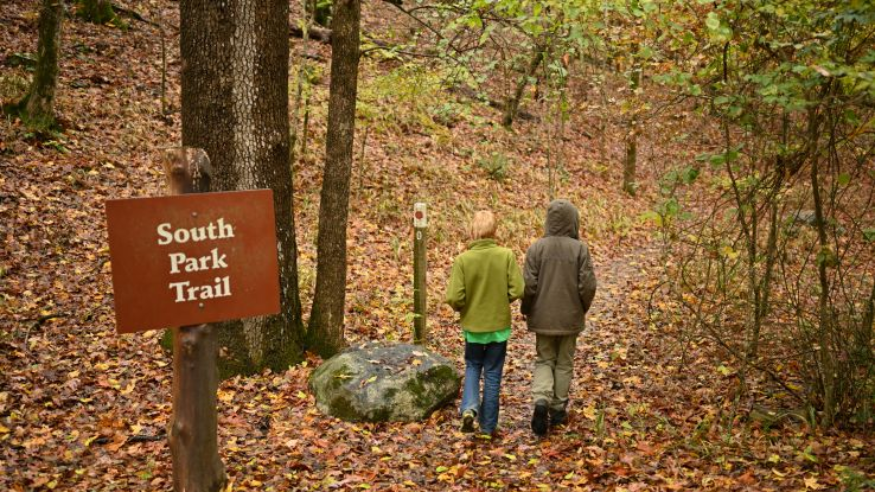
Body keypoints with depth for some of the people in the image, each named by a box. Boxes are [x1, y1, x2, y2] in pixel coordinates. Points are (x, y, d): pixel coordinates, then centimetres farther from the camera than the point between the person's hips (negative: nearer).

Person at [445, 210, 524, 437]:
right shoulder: (506, 256, -13)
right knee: (492, 373, 14)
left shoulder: (462, 259, -15)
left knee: (473, 367, 23)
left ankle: (469, 408, 2)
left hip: (472, 325, 0)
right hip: (499, 325, 0)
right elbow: (517, 291, -13)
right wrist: (501, 300, 7)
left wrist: (462, 308, 5)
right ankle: (488, 425, 21)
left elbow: (454, 298, -18)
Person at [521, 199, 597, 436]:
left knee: (544, 361, 13)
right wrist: (582, 309, 10)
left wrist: (526, 311, 8)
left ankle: (541, 400, -9)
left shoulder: (537, 247, -9)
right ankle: (558, 408, 22)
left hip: (543, 317, 0)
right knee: (564, 363, 15)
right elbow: (588, 285, -9)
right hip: (570, 318, 0)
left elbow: (529, 285, -9)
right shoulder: (579, 248, -10)